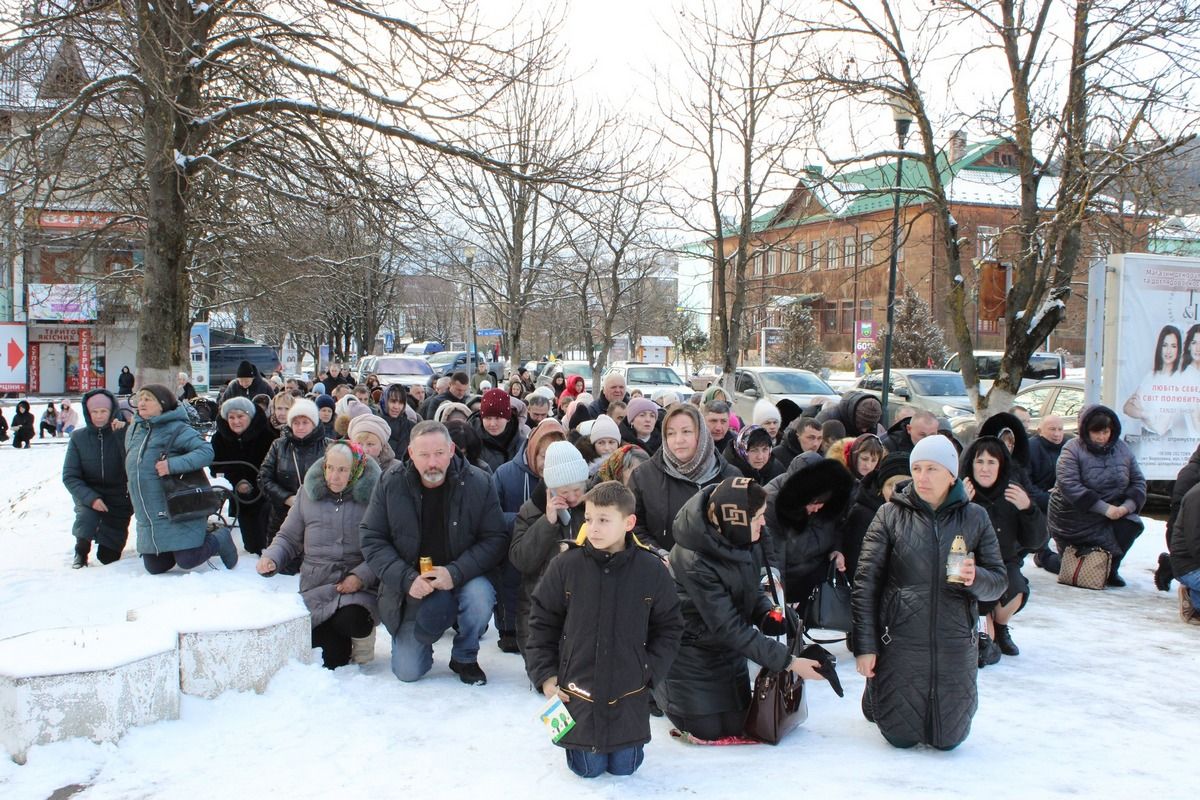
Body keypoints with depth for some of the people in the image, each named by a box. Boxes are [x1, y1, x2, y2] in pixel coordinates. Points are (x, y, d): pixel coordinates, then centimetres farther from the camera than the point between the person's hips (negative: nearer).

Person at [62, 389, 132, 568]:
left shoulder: (122, 434, -10)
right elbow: (70, 476, -7)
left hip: (118, 500, 0)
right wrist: (91, 498, -23)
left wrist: (123, 434, -31)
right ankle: (81, 552, -5)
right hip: (89, 497, 0)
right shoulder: (78, 437, -5)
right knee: (86, 517, -35)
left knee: (108, 557, 5)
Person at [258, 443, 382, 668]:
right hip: (317, 590, 3)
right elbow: (288, 537, 16)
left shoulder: (371, 496, -5)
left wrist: (361, 576, -21)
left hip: (359, 588, -3)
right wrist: (271, 558, -4)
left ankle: (363, 633, 4)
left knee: (349, 621, -34)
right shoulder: (308, 494, 7)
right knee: (329, 661, -10)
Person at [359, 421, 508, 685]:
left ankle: (465, 658, -3)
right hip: (412, 588, 1)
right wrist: (407, 579, -19)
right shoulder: (390, 485, -8)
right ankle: (412, 639, 32)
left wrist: (455, 573, -24)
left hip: (463, 578, -1)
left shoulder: (479, 483, -12)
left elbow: (495, 539, -11)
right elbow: (372, 540, -6)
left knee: (479, 597, -35)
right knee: (407, 672, -6)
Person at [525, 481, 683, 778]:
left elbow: (669, 628, 2)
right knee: (588, 768, 7)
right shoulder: (566, 566, -10)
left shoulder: (652, 570, -9)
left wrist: (649, 671, -6)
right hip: (578, 689, 0)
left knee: (624, 766, 10)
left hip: (629, 694, 0)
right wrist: (544, 674, -5)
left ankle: (626, 740, 41)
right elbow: (542, 623, 0)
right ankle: (584, 745, 39)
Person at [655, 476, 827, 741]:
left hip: (727, 650, 7)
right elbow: (730, 628, -30)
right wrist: (789, 662, -30)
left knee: (735, 726, 14)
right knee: (710, 730, 2)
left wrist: (768, 612, -19)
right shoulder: (696, 563, -34)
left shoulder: (736, 539, -11)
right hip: (691, 651, -7)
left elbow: (752, 588, 4)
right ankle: (657, 684, 23)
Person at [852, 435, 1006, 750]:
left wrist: (976, 578, -20)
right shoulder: (891, 514, -5)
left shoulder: (975, 517, 0)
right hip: (900, 642, -1)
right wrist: (864, 645, -10)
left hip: (956, 645, 2)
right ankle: (875, 691, 37)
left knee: (948, 739, 10)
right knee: (901, 736, 6)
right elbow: (865, 583, -6)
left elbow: (999, 580, 4)